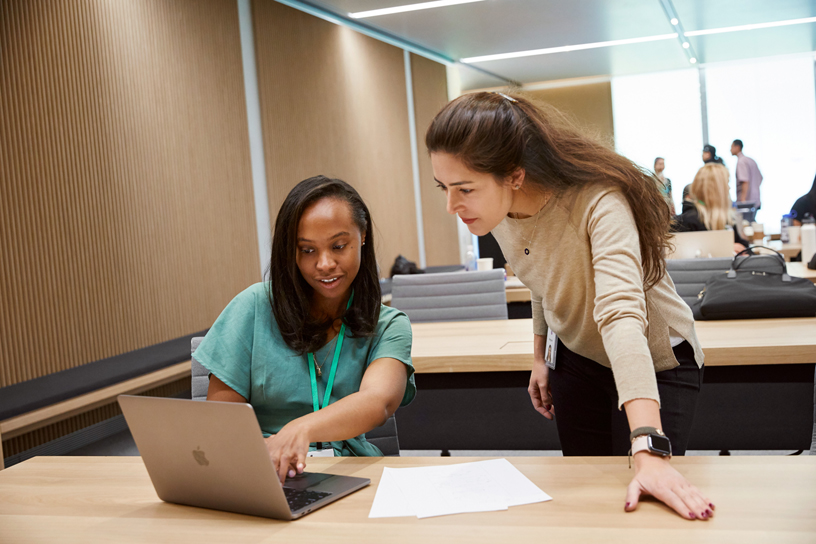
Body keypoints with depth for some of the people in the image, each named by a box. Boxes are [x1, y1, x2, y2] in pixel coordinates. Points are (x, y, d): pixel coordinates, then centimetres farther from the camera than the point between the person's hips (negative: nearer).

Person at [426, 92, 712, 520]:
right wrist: (539, 356, 9)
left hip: (657, 363, -5)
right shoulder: (497, 212, -14)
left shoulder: (599, 202, -35)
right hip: (577, 362, 5)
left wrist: (649, 452, -58)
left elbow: (622, 314, -49)